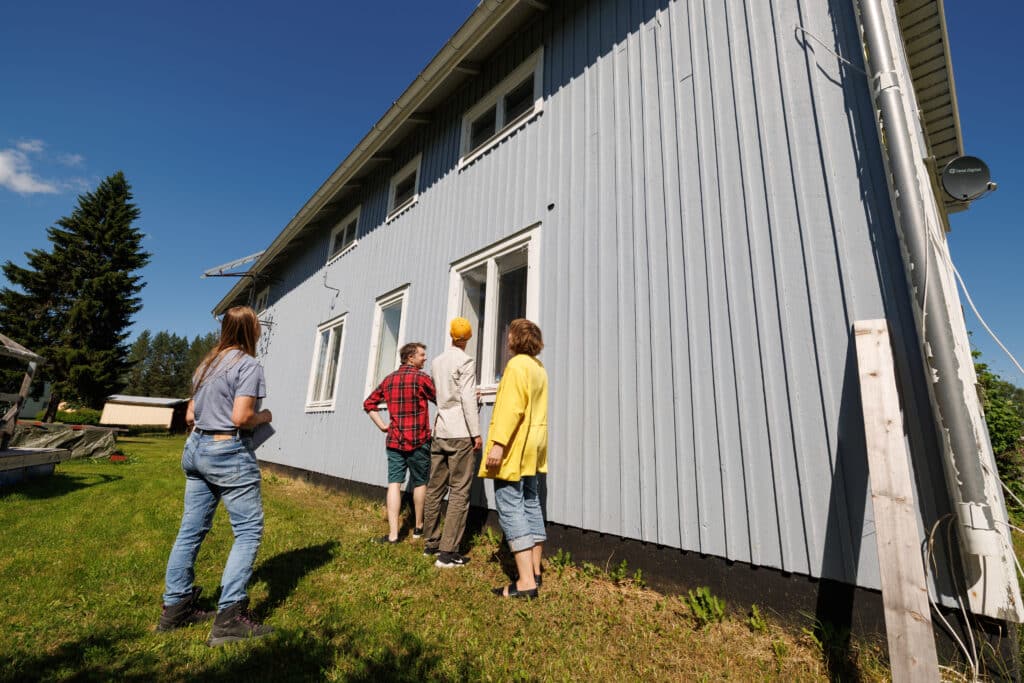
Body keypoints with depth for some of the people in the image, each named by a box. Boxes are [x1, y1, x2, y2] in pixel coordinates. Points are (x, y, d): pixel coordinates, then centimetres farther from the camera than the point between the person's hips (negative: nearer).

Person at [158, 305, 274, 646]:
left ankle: (175, 607, 27)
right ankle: (229, 618, -1)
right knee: (249, 531, -2)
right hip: (229, 454, -9)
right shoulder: (248, 365, -13)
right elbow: (241, 418, -20)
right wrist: (264, 417, -1)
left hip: (196, 448, 9)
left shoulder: (206, 364, 13)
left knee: (191, 530, 16)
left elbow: (190, 416, 16)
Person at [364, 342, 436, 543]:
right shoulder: (421, 377, -9)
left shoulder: (389, 379, 10)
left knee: (394, 483, 3)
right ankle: (418, 527, 24)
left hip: (394, 440, 4)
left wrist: (382, 426, 11)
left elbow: (369, 404, 12)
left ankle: (393, 534, -1)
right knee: (419, 483, 11)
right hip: (418, 440, -4)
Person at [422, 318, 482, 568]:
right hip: (460, 433, -7)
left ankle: (431, 543, 23)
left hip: (439, 431, 7)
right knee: (459, 492, -3)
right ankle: (448, 552, -3)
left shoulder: (436, 362, 12)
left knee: (435, 489, 12)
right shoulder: (465, 361, -7)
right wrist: (476, 433, -11)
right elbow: (468, 399, -14)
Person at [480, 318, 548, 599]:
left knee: (510, 508, -7)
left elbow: (512, 408, -23)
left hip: (513, 448, -10)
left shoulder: (517, 364, -13)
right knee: (530, 504, 14)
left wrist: (498, 444, -25)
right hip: (532, 447, 10)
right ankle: (534, 571, 23)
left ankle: (525, 582, -6)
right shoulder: (539, 368, 15)